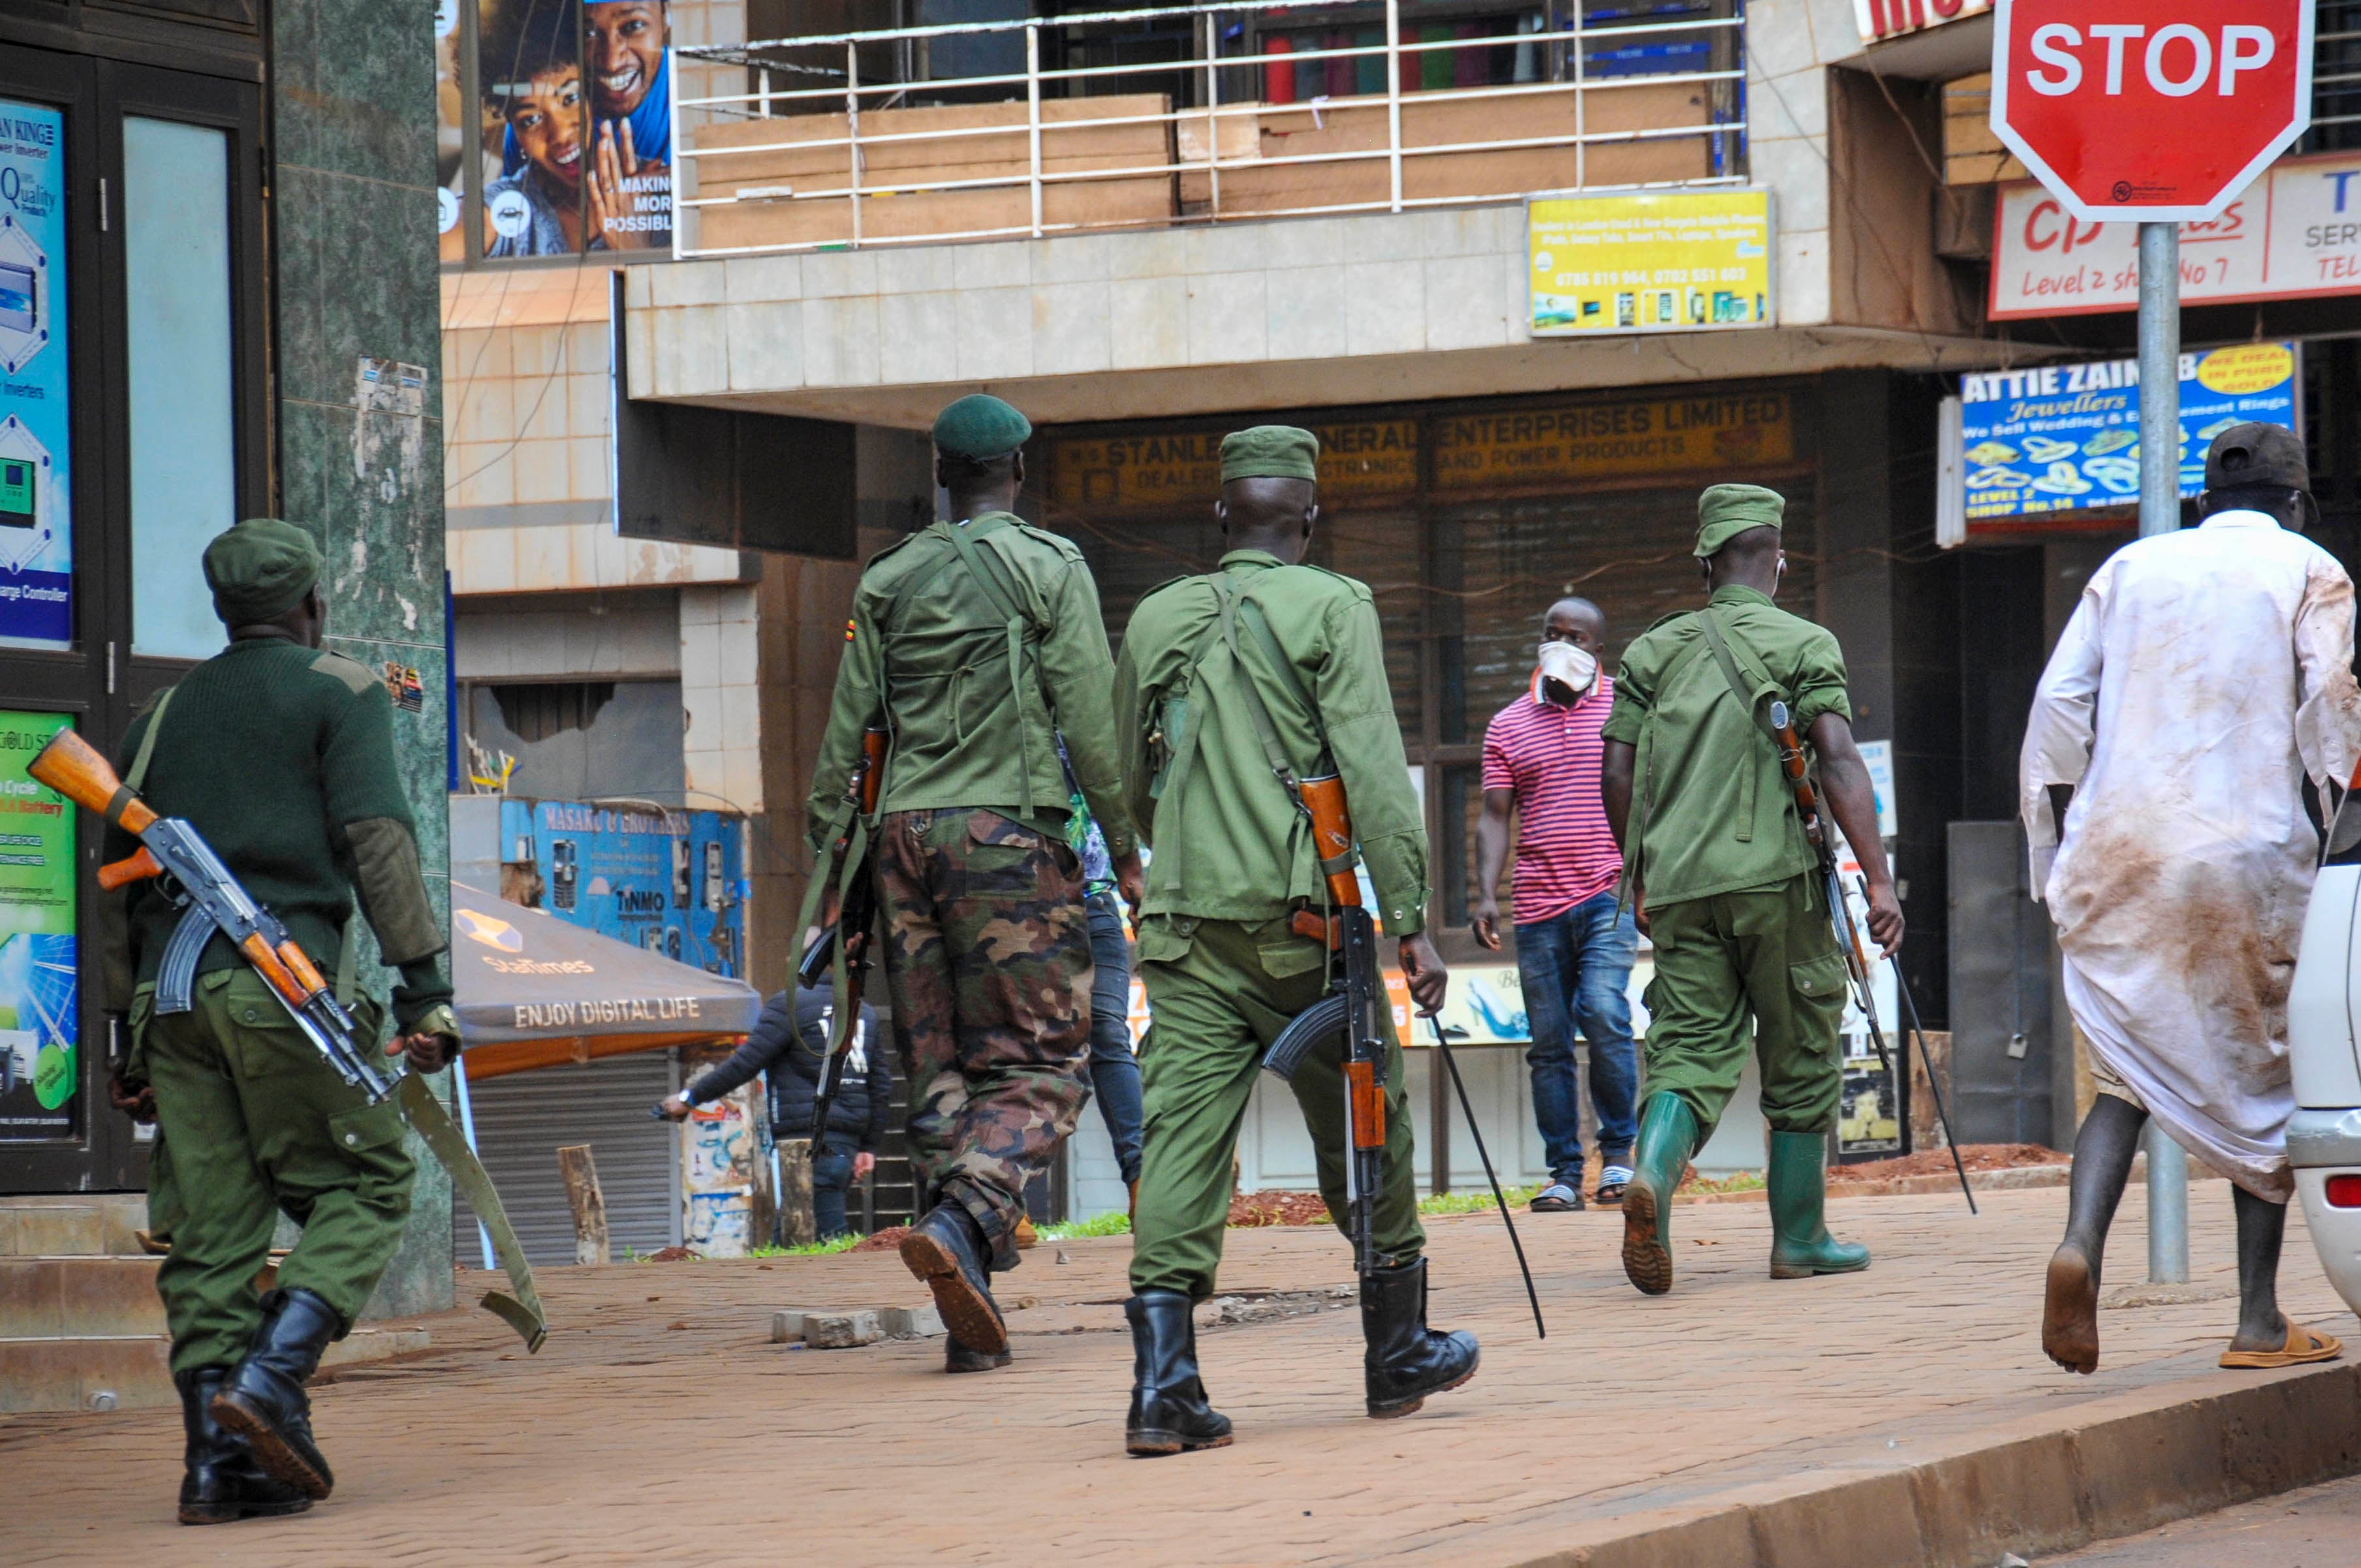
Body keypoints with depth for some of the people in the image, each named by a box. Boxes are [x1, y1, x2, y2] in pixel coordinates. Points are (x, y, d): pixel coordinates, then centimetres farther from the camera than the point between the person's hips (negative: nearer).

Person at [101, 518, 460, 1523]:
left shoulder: (164, 713, 22)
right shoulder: (339, 691, 6)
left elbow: (120, 872, 20)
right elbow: (376, 838, -6)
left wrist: (133, 1024, 23)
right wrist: (421, 986, -8)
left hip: (172, 990, 5)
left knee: (212, 1225, 4)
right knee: (363, 1184, 3)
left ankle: (219, 1460, -3)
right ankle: (270, 1377, -17)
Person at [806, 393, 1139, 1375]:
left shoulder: (888, 580, 13)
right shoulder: (1050, 569, 1)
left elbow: (847, 727, 9)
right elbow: (1089, 723, -4)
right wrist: (1124, 844, 3)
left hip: (906, 828, 4)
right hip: (1009, 829, -4)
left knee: (937, 1069, 6)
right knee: (1039, 1062, -1)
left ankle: (971, 1320, 1)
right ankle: (963, 1222, -28)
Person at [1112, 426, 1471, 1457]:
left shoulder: (1157, 620, 12)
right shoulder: (1332, 609, -2)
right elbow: (1373, 772, -10)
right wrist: (1410, 921, -10)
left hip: (1184, 919, 3)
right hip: (1303, 916, -3)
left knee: (1182, 1135, -3)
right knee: (1363, 1129, 13)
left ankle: (1163, 1380, -16)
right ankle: (1398, 1354, 24)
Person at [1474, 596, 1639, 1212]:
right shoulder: (1508, 726, 11)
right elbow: (1495, 817, 9)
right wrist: (1487, 896, -4)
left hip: (1610, 895, -3)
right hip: (1540, 905, 3)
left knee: (1604, 1011, -20)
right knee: (1549, 1042, 2)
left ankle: (1618, 1152, -5)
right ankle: (1564, 1174, 8)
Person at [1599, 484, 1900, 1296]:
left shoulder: (1656, 650, 11)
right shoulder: (1804, 645, 0)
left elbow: (1615, 774, 10)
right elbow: (1838, 763, -11)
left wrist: (1640, 879, 23)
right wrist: (1879, 881, -12)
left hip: (1680, 882, 3)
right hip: (1776, 876, -3)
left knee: (1692, 1049, 2)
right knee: (1801, 1059, 10)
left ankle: (1653, 1172, -27)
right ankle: (1799, 1238, 15)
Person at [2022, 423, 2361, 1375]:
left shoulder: (2132, 567, 15)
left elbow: (2059, 703, 9)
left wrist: (2061, 850, 12)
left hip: (2119, 853, 3)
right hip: (2247, 852, -3)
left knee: (2129, 1069, 7)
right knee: (2261, 1077, 7)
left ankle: (2080, 1246, -21)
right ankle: (2259, 1322, 6)